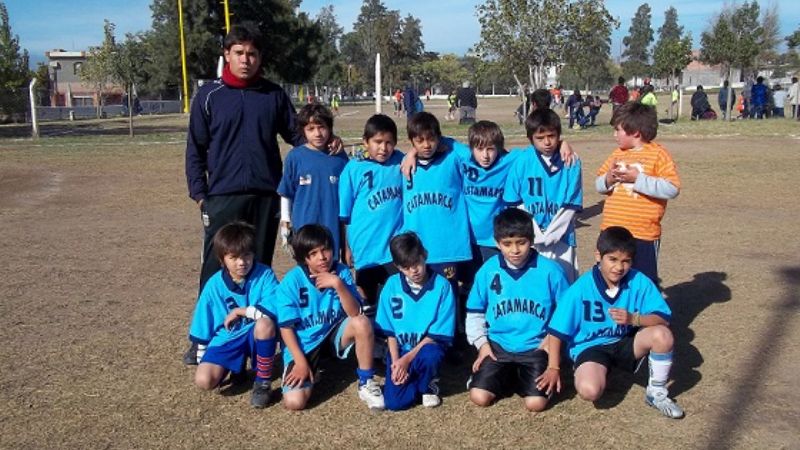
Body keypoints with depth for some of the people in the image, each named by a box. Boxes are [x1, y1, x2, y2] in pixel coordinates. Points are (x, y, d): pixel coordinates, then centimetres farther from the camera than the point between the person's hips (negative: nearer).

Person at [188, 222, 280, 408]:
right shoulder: (214, 285, -6)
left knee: (265, 323, -37)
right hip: (227, 338, 2)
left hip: (256, 335, -2)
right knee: (203, 380, -21)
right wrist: (202, 359, 9)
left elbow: (275, 308, -30)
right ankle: (238, 365, 15)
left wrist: (240, 311, -20)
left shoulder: (264, 274, -15)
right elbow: (203, 325, 5)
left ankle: (263, 383, -15)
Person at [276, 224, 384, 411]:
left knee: (362, 322, -30)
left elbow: (355, 313, -21)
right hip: (303, 343, -2)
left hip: (334, 334, 2)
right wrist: (301, 362, -17)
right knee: (294, 401, -20)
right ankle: (313, 370, 15)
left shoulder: (341, 272, -12)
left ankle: (366, 383, -10)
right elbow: (286, 327, -12)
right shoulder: (292, 281, -17)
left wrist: (338, 284, -33)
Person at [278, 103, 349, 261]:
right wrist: (285, 221, 4)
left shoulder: (339, 156, 0)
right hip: (304, 225, -1)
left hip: (333, 225, 1)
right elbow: (286, 193, 3)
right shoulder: (295, 156, -3)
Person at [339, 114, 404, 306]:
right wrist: (346, 247, 1)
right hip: (366, 247, -1)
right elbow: (344, 214, -2)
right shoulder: (354, 169, -6)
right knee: (367, 300, 15)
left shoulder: (400, 162, 2)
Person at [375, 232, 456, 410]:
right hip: (400, 349, 1)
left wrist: (407, 359, -17)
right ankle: (417, 379, 14)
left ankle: (428, 384, -2)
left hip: (427, 347, -1)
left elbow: (438, 334, -12)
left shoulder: (442, 285, -11)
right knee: (394, 402, -18)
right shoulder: (392, 285, -3)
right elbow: (388, 330, 1)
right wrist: (396, 361, -12)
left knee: (430, 355, -36)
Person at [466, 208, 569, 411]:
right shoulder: (488, 271, -3)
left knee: (536, 403, -18)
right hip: (497, 346, 2)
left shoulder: (550, 270, -8)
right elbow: (474, 313, 10)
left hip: (536, 347, -2)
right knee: (479, 397, -14)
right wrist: (482, 344, -3)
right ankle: (507, 376, 16)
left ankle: (523, 377, 15)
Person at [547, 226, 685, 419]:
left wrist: (634, 319, -32)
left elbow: (663, 319, -14)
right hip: (590, 346, -3)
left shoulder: (640, 282, -12)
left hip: (625, 343, 3)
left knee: (662, 335, -26)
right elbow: (557, 331, -13)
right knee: (589, 390, -31)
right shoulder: (580, 289, -18)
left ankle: (657, 392, -1)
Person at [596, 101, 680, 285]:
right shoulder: (617, 154, 11)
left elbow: (672, 189, -18)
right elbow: (599, 184, 13)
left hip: (643, 235, -6)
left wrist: (638, 178, -22)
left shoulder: (658, 154, -8)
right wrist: (608, 179, -10)